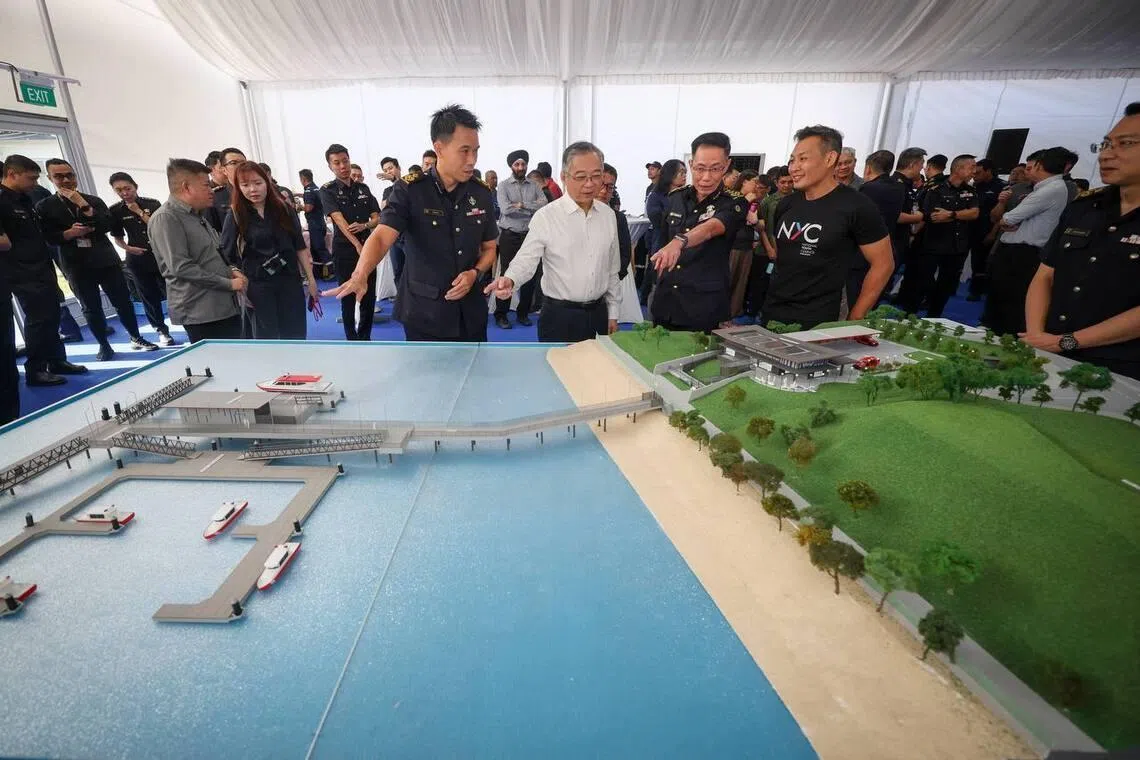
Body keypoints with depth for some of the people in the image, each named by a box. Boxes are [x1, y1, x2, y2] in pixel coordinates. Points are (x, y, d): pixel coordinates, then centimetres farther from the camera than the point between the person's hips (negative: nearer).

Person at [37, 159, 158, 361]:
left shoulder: (94, 200, 9)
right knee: (91, 308, 4)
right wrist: (69, 233, -16)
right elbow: (45, 237, -2)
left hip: (106, 261, 1)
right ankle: (104, 345, 12)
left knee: (123, 302, 1)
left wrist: (83, 205, -12)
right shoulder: (44, 206, 5)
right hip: (77, 266, 0)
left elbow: (108, 225, -8)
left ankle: (136, 338, 13)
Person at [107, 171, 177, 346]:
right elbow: (117, 237, 9)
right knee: (149, 298, 5)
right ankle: (162, 331, 14)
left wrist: (139, 211, -11)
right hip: (137, 260, 1)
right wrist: (127, 248, -9)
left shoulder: (153, 204, -1)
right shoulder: (114, 211, 3)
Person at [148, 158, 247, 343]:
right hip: (200, 313, -9)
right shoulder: (165, 218, -10)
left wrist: (231, 271, 6)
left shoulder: (197, 216, 18)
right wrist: (228, 283, -15)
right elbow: (181, 267, -18)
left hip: (228, 306, 9)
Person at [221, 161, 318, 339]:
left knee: (296, 336, 6)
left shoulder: (283, 209, 3)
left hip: (289, 280, 2)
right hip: (257, 285, -2)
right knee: (267, 337, 6)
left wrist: (310, 278, 2)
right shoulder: (235, 216, -3)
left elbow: (300, 246, 5)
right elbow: (229, 257, -3)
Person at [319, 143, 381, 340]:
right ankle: (353, 343, 11)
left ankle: (365, 338, 21)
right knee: (348, 298, 1)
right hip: (344, 251, -4)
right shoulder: (327, 190, -2)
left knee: (369, 297, 7)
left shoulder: (363, 188, 10)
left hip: (368, 248, 4)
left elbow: (377, 218, 8)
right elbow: (339, 220, -15)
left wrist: (364, 225, -15)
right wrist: (358, 246, -27)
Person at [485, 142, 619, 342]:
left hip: (599, 313, 5)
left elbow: (612, 269, 10)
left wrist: (612, 313, 11)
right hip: (559, 316, -4)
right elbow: (526, 259, -14)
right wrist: (509, 280, -36)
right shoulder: (546, 217, -10)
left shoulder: (608, 215, 5)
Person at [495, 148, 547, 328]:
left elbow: (544, 206, -5)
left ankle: (523, 312, 19)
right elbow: (505, 209, -14)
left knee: (530, 275, 6)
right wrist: (532, 208, -9)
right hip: (509, 236, -3)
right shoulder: (504, 185, 1)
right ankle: (501, 314, 7)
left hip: (530, 236, 3)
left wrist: (521, 205, -13)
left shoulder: (534, 186, 9)